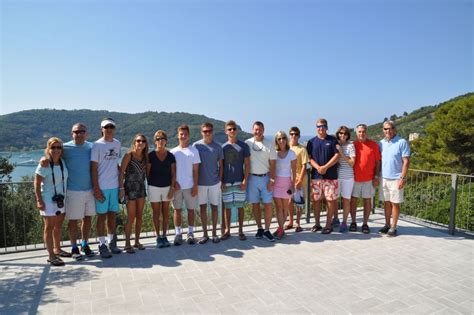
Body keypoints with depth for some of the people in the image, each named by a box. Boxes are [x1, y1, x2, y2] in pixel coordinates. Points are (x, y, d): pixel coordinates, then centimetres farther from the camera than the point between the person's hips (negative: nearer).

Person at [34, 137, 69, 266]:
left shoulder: (62, 162, 2)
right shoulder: (44, 165, -14)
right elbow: (37, 183, -13)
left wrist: (65, 196, 10)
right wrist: (39, 200, -17)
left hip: (61, 199, 6)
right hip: (48, 200, -6)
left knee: (58, 225, 16)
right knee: (49, 227, -1)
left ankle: (57, 249, 31)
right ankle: (51, 256, 4)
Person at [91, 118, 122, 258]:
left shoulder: (117, 144, 9)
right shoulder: (97, 145, -6)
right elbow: (93, 168, -9)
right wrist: (96, 188, -13)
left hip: (115, 185, 5)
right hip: (102, 187, -5)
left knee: (112, 214, 12)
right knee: (102, 215, 3)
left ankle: (112, 242, 25)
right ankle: (102, 245, 13)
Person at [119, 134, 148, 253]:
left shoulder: (145, 156, 6)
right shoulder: (129, 155, -10)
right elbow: (121, 172, -11)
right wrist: (121, 188, -16)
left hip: (141, 187, 5)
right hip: (130, 187, -5)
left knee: (139, 216, 10)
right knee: (131, 217, -2)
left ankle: (137, 241, 22)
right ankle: (127, 244, 10)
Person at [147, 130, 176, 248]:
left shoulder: (171, 156, 1)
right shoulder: (151, 155, -5)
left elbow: (173, 173, 1)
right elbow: (147, 172, -1)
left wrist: (172, 188, -5)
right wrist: (151, 183, -1)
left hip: (167, 187, 2)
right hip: (154, 187, -2)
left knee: (166, 213, 9)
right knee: (156, 213, 6)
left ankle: (164, 236, 20)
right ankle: (158, 237, 16)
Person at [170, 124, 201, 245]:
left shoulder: (194, 151, 2)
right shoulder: (173, 152, 6)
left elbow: (196, 170, -1)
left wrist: (195, 186, -7)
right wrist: (174, 182, -7)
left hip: (190, 186, -1)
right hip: (177, 186, 1)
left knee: (191, 209, 5)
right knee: (177, 210, 5)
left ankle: (190, 233, 15)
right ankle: (178, 234, 13)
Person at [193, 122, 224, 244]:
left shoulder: (217, 147, 1)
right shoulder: (196, 145, -2)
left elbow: (220, 165, 6)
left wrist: (220, 180, -1)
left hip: (214, 182, 0)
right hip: (201, 182, 0)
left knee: (214, 206, 8)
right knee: (203, 207, 7)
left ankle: (214, 233, 20)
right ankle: (205, 234, 18)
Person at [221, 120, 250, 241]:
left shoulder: (243, 146, 1)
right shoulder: (223, 147, 5)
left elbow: (247, 164, 0)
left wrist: (245, 180, -8)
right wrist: (221, 181, 0)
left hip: (240, 182, -1)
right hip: (226, 182, 1)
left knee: (240, 206, 6)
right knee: (227, 207, 7)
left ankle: (241, 231, 17)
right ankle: (227, 230, 18)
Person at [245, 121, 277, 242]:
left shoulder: (269, 144, 1)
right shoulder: (247, 143, 2)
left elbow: (272, 163, 0)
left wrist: (272, 179, -6)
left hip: (265, 177, 0)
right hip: (252, 177, 1)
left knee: (268, 205, -1)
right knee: (255, 204, 7)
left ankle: (267, 230, 11)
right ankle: (259, 228, 21)